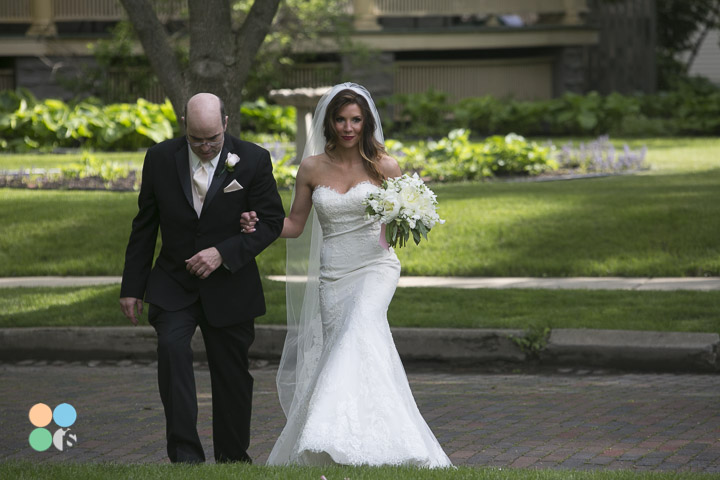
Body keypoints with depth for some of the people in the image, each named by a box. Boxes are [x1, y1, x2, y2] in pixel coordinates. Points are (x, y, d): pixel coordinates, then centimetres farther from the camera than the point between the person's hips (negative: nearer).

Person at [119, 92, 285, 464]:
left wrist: (223, 253, -20)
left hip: (229, 286, 0)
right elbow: (144, 227, 3)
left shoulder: (253, 160, -9)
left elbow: (272, 221, -7)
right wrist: (132, 287, 4)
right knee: (171, 349, -23)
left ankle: (232, 457, 25)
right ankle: (185, 454, -22)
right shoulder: (160, 159, -4)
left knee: (232, 374, 8)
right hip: (174, 282, 0)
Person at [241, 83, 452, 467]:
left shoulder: (384, 166, 2)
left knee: (361, 325, -29)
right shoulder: (312, 168, 7)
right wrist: (259, 225, -7)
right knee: (341, 353, -2)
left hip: (375, 266, -3)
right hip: (332, 274, 3)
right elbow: (294, 226, 12)